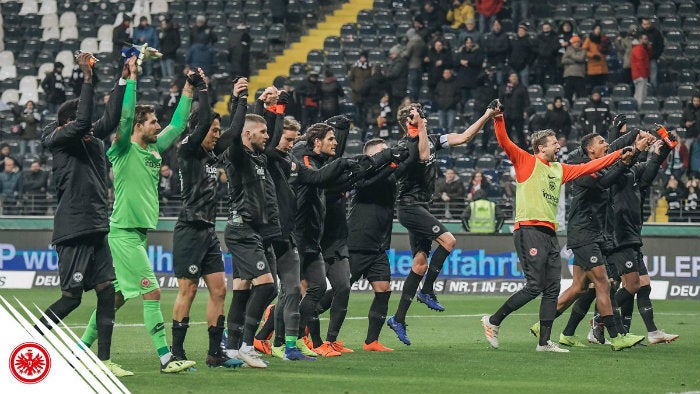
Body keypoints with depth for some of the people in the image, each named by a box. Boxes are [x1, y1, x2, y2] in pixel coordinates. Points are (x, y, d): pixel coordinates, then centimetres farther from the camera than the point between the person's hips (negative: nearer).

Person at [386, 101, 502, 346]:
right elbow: (423, 156, -33)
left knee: (420, 264, 5)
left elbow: (463, 137, 12)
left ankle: (399, 319, 7)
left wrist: (486, 116, 7)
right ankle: (427, 291, -6)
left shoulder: (431, 140, 10)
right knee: (448, 240, -19)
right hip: (410, 206, -9)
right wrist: (422, 130, -30)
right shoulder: (403, 146, -13)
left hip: (420, 209, 9)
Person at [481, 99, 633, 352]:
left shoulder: (560, 169, 21)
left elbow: (588, 167, 27)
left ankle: (544, 342, 5)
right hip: (529, 230, -8)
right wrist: (498, 117, -24)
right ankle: (493, 321, 0)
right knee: (534, 286, -13)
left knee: (552, 289, 2)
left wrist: (619, 154, 26)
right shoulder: (525, 161, 1)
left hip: (549, 233, 8)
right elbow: (504, 141, -10)